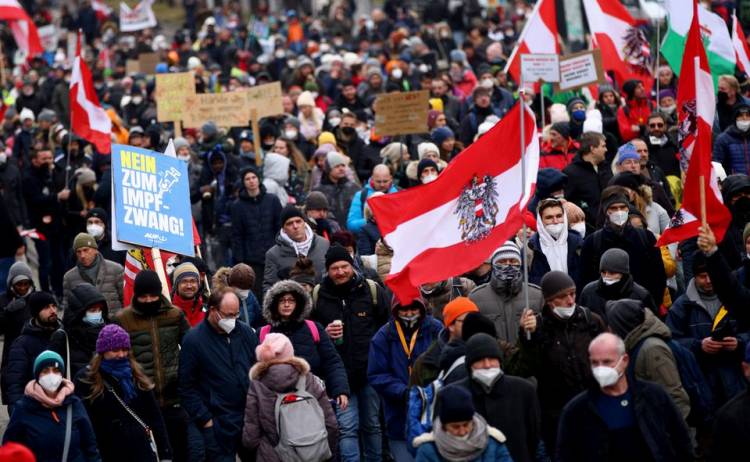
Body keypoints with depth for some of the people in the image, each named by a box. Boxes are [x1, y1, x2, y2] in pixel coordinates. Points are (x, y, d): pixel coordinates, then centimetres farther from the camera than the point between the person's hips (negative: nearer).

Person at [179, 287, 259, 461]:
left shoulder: (246, 332, 6)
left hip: (251, 420, 4)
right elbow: (186, 387, -6)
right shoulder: (193, 340, -7)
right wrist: (205, 420, -9)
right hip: (218, 426, -4)